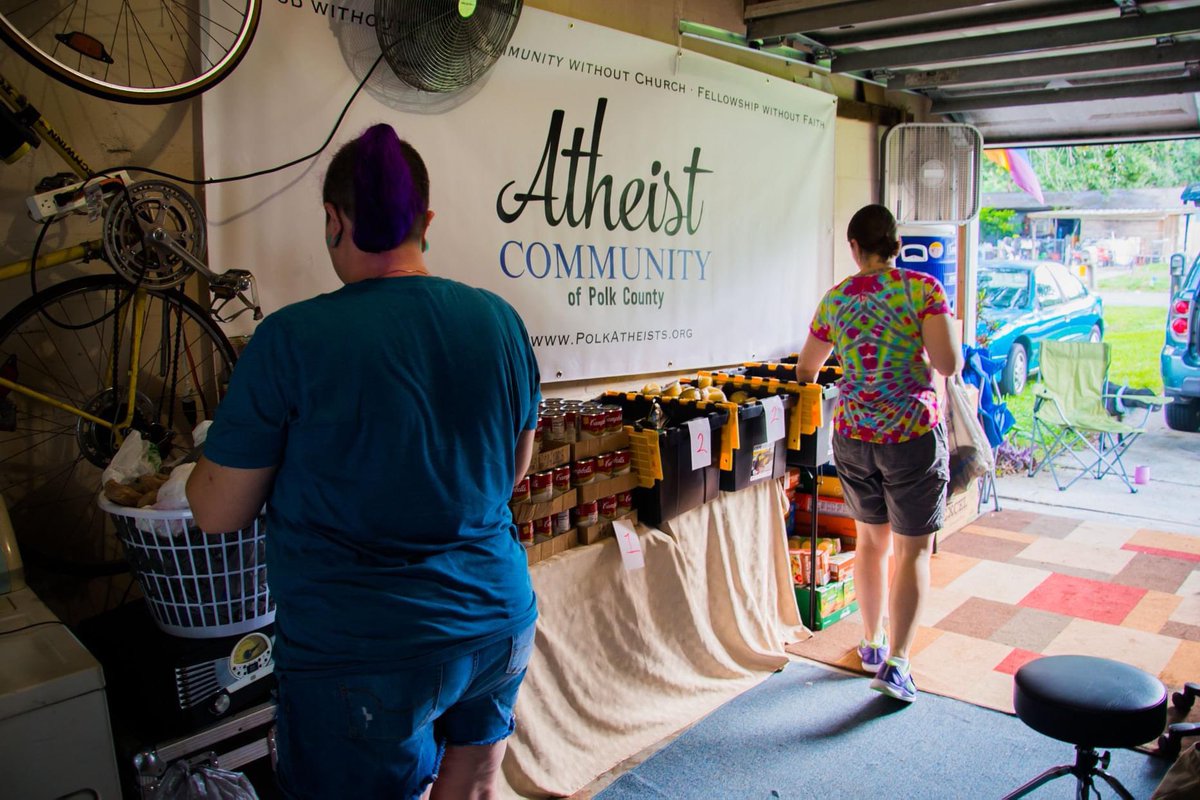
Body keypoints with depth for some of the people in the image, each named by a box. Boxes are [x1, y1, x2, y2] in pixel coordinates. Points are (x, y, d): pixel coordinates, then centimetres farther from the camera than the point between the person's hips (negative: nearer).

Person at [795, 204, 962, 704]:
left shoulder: (835, 300, 5)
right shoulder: (923, 288, -8)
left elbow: (806, 369, 17)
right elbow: (950, 364, -15)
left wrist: (808, 378, 39)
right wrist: (929, 356, 6)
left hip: (852, 434, 4)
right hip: (912, 432, -4)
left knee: (871, 538, 20)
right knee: (914, 550, 7)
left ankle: (871, 644, 33)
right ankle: (895, 663, 3)